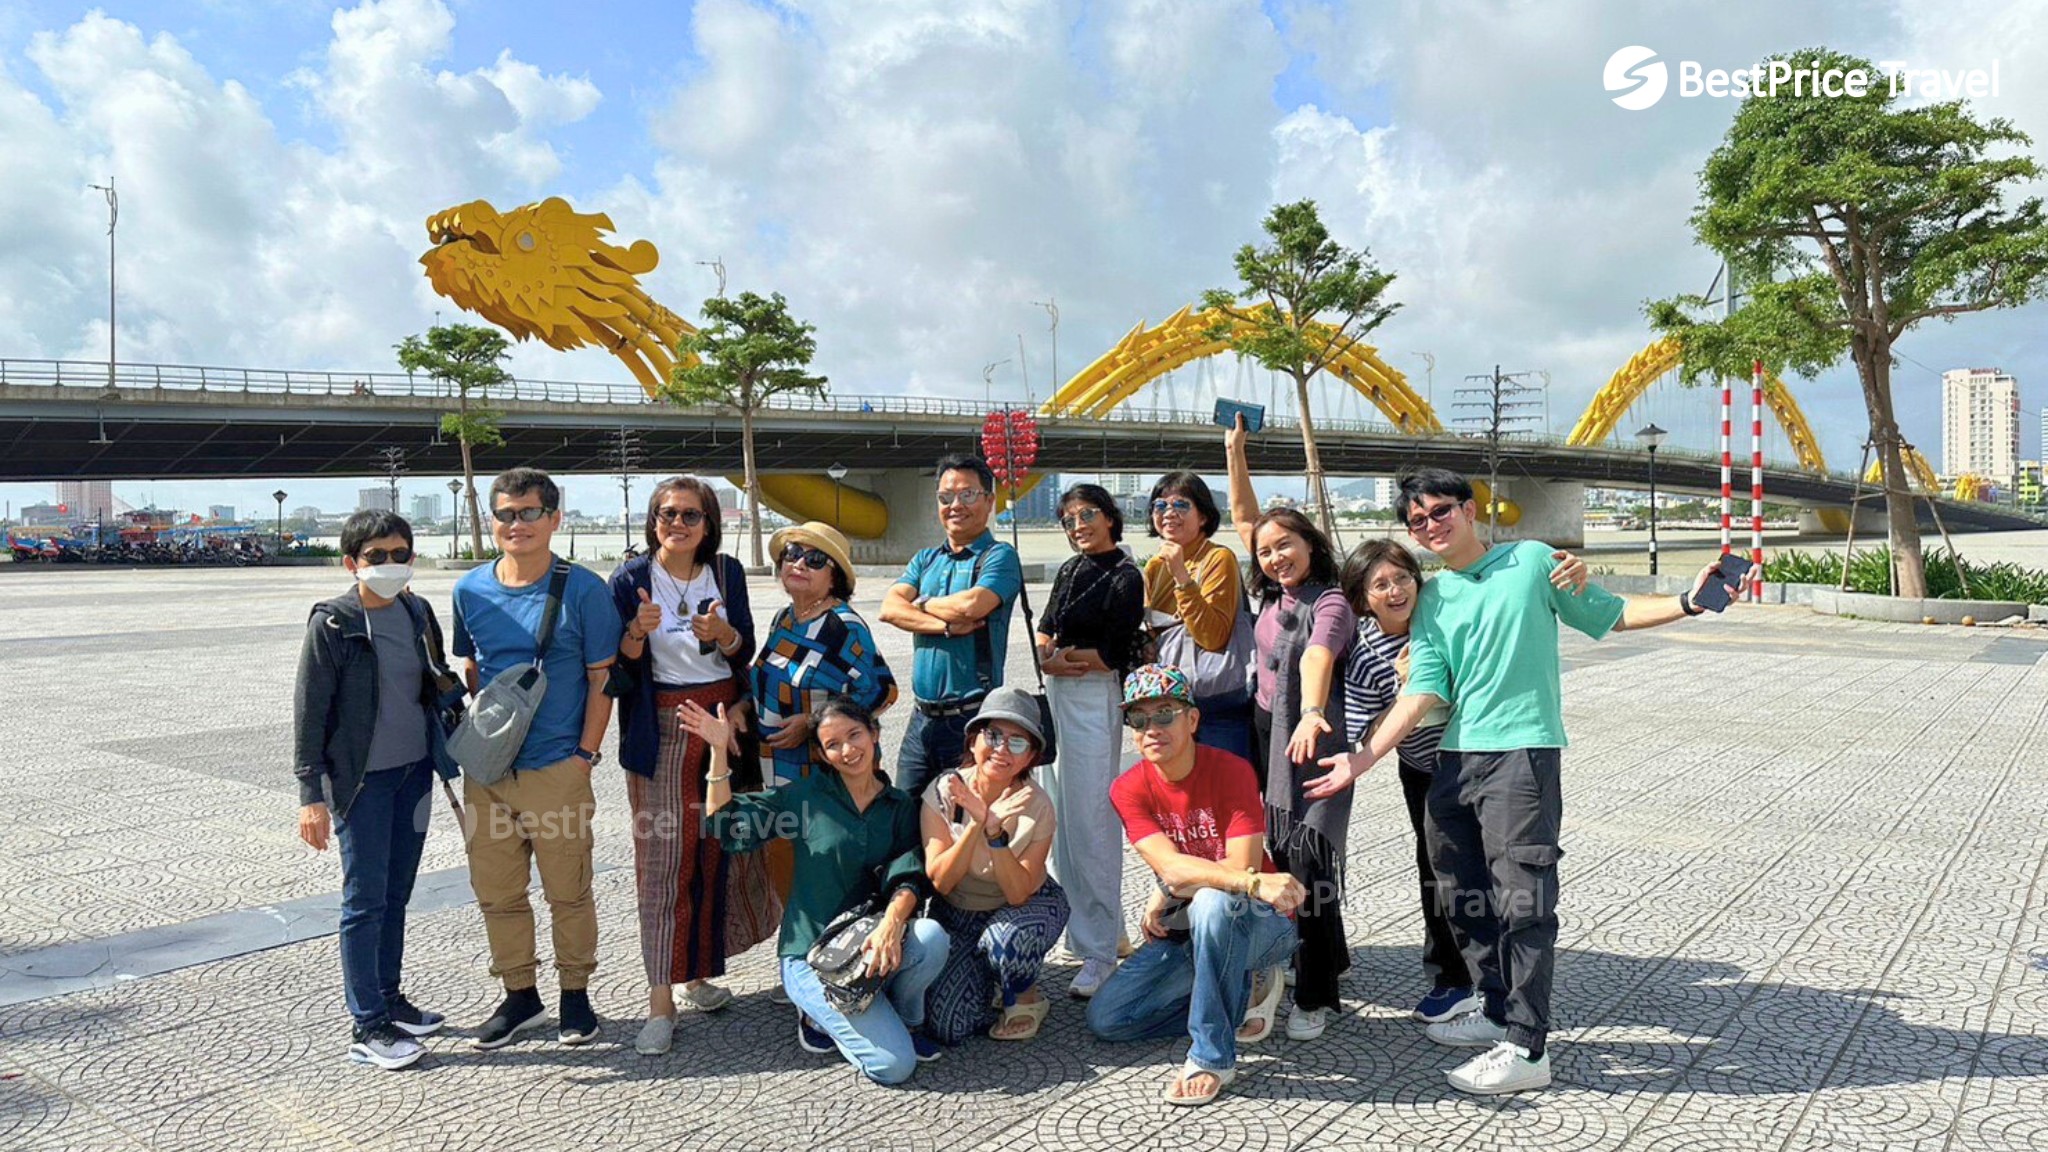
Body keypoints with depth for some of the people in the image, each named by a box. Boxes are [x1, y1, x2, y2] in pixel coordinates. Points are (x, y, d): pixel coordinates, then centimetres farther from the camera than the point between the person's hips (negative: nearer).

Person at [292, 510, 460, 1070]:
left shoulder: (418, 613, 6)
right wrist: (311, 794, -13)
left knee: (396, 895, 15)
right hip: (362, 778, -6)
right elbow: (309, 711, -11)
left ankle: (389, 998, 29)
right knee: (366, 900, 0)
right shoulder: (332, 624, -11)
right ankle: (367, 1026, 10)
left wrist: (455, 688, 0)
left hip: (415, 771, 6)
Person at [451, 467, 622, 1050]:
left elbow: (601, 678, -4)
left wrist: (585, 753, -9)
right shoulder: (471, 589, 4)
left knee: (568, 892, 7)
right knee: (496, 892, 13)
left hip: (558, 767, -4)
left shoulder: (583, 590, -7)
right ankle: (519, 996, 30)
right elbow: (469, 670, 16)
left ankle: (575, 994, 26)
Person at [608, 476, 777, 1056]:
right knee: (662, 856, -4)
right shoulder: (631, 578, -4)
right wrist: (639, 631, -23)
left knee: (718, 847, 8)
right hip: (661, 729, -3)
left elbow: (744, 655, 3)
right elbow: (620, 666, -4)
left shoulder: (727, 572, 4)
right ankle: (661, 999, 0)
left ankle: (697, 972, 25)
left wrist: (722, 633, -18)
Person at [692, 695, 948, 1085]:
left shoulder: (900, 806, 6)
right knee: (894, 1064, -19)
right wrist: (719, 751, -15)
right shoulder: (805, 796, -1)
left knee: (931, 935, -31)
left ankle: (907, 1020, 0)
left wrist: (891, 922, -28)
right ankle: (819, 1015, 10)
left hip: (868, 944, 3)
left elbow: (909, 879, -6)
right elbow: (727, 826, -5)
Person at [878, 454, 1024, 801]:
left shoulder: (999, 556, -5)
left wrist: (922, 604, -3)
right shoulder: (925, 560, 15)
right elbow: (889, 608, 0)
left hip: (972, 719, -6)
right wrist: (945, 625, -15)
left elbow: (971, 605, -22)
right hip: (922, 718, 6)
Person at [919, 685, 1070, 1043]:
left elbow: (1018, 894, -25)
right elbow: (940, 882, -23)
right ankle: (994, 986, 18)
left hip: (1028, 905, -1)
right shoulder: (943, 792, -19)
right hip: (957, 912, 1)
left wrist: (995, 831, -39)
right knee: (946, 1026, -15)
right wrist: (977, 824, -37)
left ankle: (1026, 999, -2)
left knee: (1004, 936, -36)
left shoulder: (1036, 806, -21)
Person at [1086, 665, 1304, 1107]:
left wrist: (1167, 894, -19)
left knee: (1214, 902, -38)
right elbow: (1171, 866, -24)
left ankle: (1212, 1058, -22)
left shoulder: (1231, 770, -18)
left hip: (1259, 923, -5)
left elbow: (1240, 867, -25)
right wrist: (1255, 882, -37)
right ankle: (1239, 993, 8)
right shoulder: (1128, 789, -9)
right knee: (1105, 1017, -7)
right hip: (1184, 931, 5)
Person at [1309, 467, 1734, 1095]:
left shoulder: (1532, 560, 4)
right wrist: (1362, 759, -6)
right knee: (1467, 897, 12)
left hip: (1522, 750, -5)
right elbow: (1422, 693, 3)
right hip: (1456, 760, 5)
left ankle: (1526, 1048, -1)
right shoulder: (1431, 600, 12)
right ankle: (1497, 1010, 29)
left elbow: (1611, 614, 10)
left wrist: (1686, 603, -5)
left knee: (1521, 898, -8)